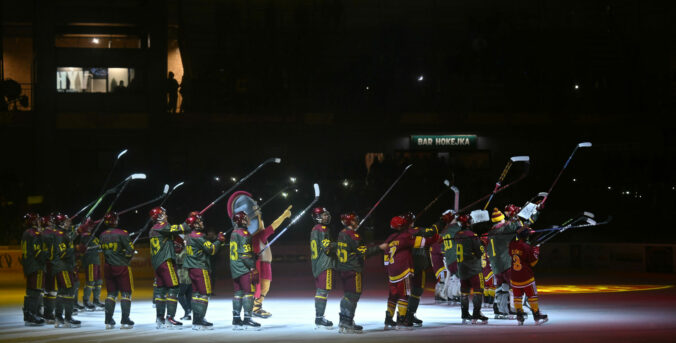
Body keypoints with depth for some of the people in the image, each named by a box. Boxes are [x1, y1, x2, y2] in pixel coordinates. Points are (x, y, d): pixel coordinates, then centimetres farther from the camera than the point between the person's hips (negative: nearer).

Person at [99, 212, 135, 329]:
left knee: (111, 293, 13)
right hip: (122, 267, -5)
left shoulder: (103, 235, 5)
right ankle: (125, 321, -4)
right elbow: (130, 249, -13)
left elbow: (104, 250, 11)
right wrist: (127, 259, 5)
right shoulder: (121, 233, -13)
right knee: (126, 293, 1)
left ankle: (108, 321, 10)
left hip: (108, 267, 5)